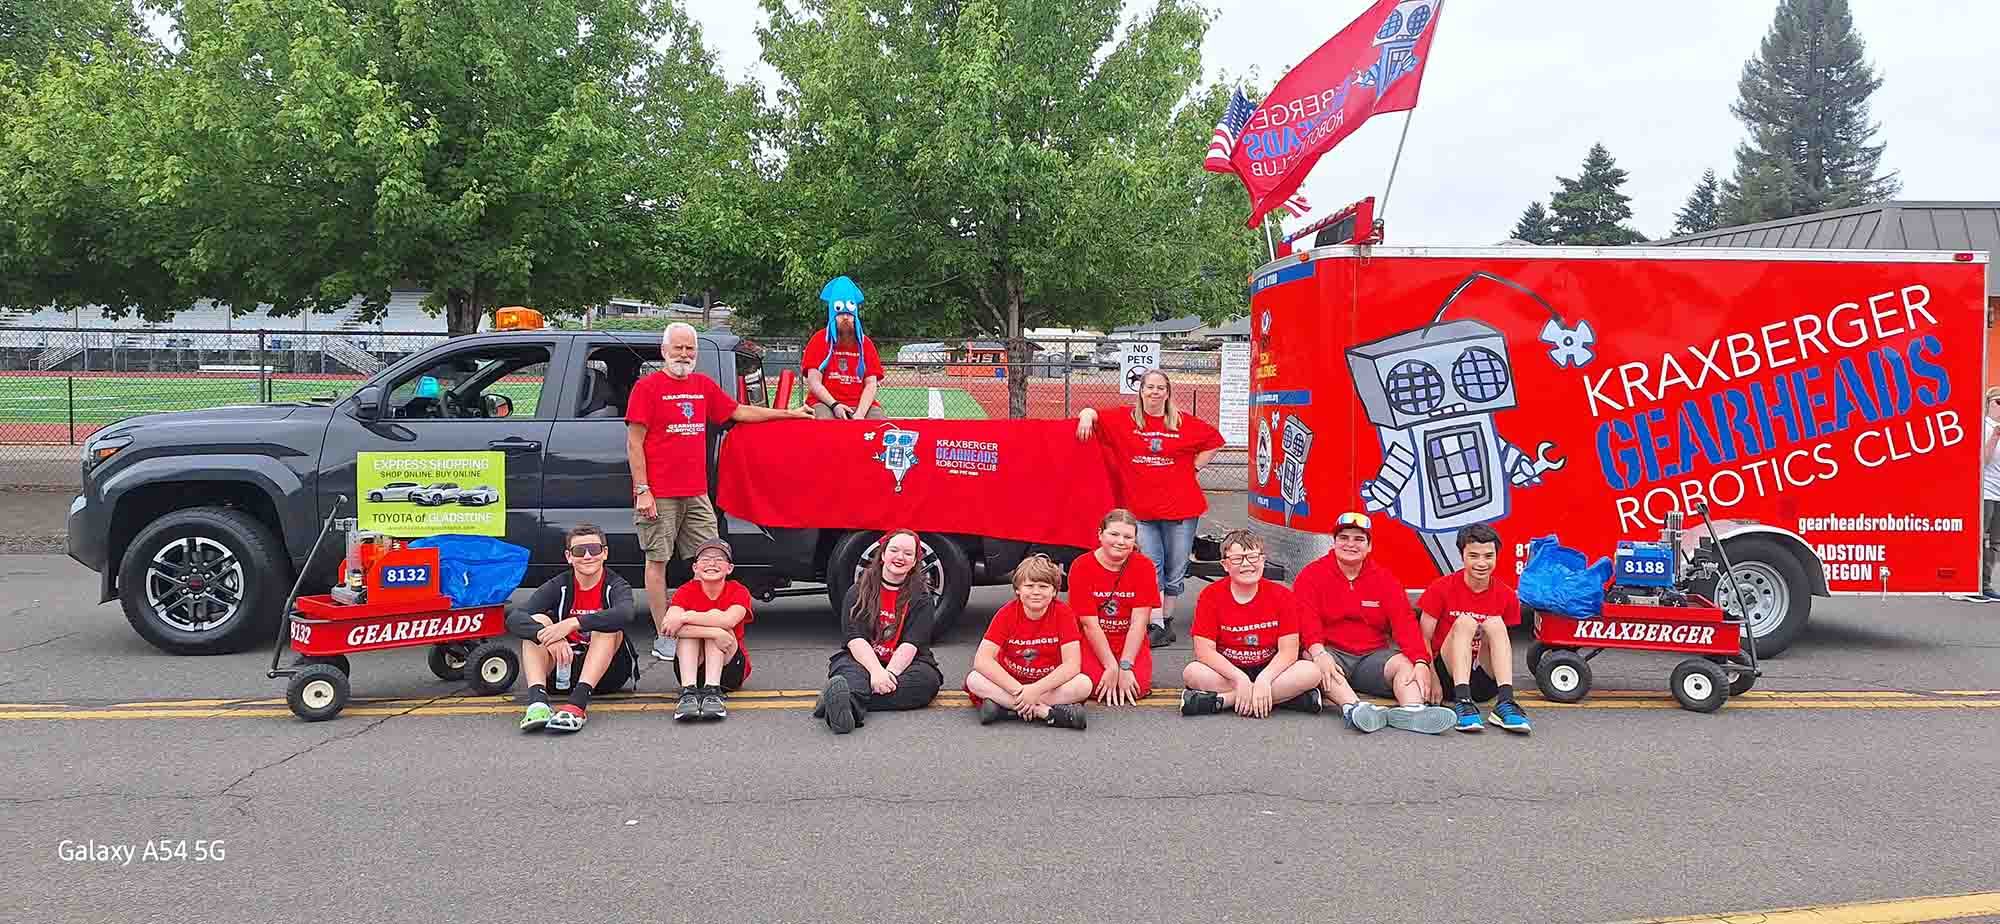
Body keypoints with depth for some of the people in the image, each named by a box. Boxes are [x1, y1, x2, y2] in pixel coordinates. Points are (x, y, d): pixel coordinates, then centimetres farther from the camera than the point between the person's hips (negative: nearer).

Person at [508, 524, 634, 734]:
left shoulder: (616, 586, -8)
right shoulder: (558, 586, -2)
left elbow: (625, 613, -35)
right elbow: (514, 618, -18)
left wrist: (572, 624, -42)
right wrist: (546, 636, -39)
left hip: (606, 670, -2)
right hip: (564, 665, 3)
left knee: (608, 625, -28)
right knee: (537, 621, -17)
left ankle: (577, 703, -45)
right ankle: (537, 700, -39)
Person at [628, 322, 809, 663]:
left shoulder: (704, 386, 14)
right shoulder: (647, 387, -2)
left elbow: (740, 411, 26)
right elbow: (634, 443, -5)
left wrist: (791, 413, 28)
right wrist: (642, 491, -12)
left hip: (696, 494, 6)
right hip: (659, 495, -6)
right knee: (657, 561, 0)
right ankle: (664, 637, 6)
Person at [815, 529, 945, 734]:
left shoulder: (921, 598, 5)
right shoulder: (858, 592, 7)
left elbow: (911, 644, -9)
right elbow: (856, 639, -7)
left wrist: (889, 674, -27)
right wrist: (877, 672, -26)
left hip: (904, 664, 0)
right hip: (862, 660, 0)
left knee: (928, 679, -33)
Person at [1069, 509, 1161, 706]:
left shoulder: (1144, 566, -6)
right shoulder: (1081, 566, -10)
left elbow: (1138, 623, -12)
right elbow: (1090, 624, -13)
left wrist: (1125, 667, -21)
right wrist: (1112, 666, -19)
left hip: (1131, 643, 1)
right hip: (1093, 643, -1)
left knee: (1138, 686, -23)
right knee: (1095, 683, -26)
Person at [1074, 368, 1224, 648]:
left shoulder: (1185, 423, 4)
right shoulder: (1124, 419, 4)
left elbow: (1214, 440, 16)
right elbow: (1093, 413, 8)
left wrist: (1195, 467, 8)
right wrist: (1087, 415, -15)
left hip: (1181, 507, 1)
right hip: (1142, 508, -1)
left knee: (1175, 570, 8)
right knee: (1152, 568, -5)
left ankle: (1167, 622, 23)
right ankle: (1156, 626, -2)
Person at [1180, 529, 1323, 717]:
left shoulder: (1282, 595, -5)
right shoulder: (1210, 596, -8)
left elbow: (1288, 650, -11)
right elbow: (1204, 650, -14)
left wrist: (1263, 679, -28)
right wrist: (1240, 678, -26)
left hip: (1269, 669, 1)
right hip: (1228, 671, -1)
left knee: (1311, 672, -26)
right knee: (1192, 672, -31)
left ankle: (1222, 700, -28)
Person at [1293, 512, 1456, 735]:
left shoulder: (1385, 578, 10)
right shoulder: (1311, 575, 2)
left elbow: (1404, 622, -3)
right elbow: (1307, 620, -13)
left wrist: (1421, 662, -20)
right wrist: (1318, 652, -33)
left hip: (1373, 655, 3)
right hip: (1331, 653, -3)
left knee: (1404, 663, -23)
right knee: (1312, 661, -34)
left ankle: (1412, 709, -52)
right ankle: (1352, 708, -57)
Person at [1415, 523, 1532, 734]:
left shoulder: (1506, 595, 3)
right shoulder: (1441, 588, -4)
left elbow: (1504, 642, 10)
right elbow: (1423, 639, -3)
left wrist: (1505, 683, -7)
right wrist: (1432, 679, -16)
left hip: (1485, 681, 2)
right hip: (1449, 674, -2)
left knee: (1495, 623, -21)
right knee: (1465, 621, -25)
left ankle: (1504, 704, -36)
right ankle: (1462, 702, -42)